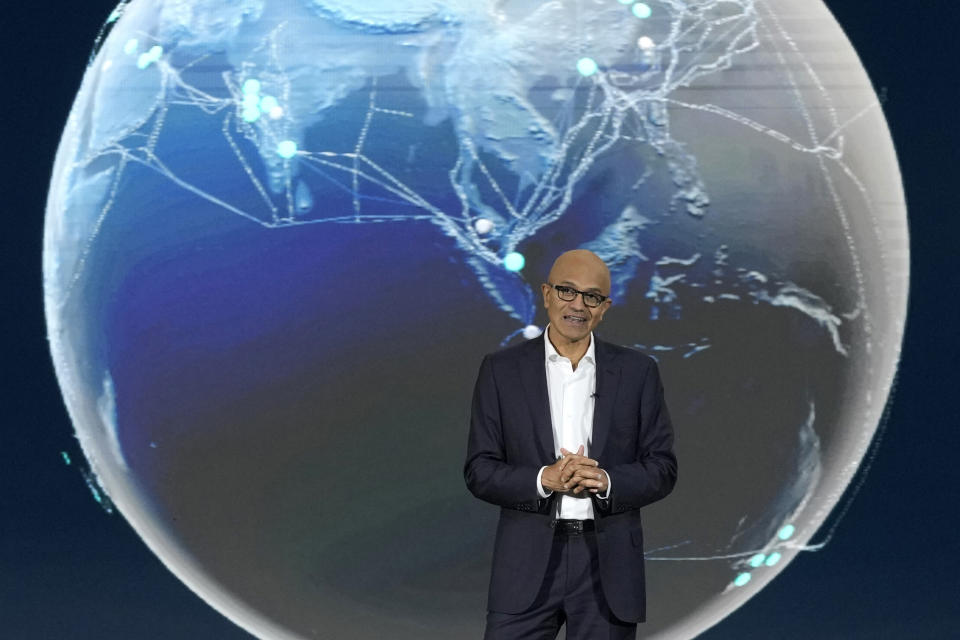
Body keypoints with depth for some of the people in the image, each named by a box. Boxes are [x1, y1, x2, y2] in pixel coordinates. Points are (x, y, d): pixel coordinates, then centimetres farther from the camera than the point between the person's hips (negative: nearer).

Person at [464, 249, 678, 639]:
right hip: (527, 563, -1)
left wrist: (606, 480, -15)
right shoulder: (501, 370, 3)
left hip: (609, 567, 1)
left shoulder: (638, 372, 5)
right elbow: (479, 471, 1)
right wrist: (544, 478, -17)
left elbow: (662, 468, 4)